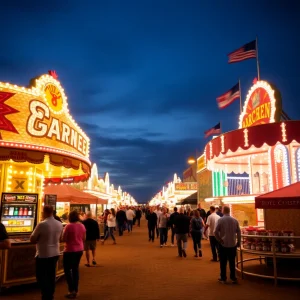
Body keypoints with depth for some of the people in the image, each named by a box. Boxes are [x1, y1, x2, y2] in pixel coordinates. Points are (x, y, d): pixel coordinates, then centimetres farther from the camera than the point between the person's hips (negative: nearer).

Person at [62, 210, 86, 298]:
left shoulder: (69, 226, -19)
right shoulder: (82, 226, 0)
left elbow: (64, 239, -15)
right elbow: (84, 239, 10)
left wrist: (69, 239, 6)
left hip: (70, 250, -6)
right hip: (79, 250, 6)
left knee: (67, 269, 7)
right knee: (75, 269, 16)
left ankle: (71, 290, 4)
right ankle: (75, 290, 21)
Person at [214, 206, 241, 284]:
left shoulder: (220, 220, -11)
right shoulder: (235, 220, -3)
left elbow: (216, 232, -14)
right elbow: (238, 232, 3)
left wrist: (219, 240, -1)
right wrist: (238, 242, 14)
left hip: (223, 244, -3)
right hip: (233, 244, 3)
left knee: (223, 262, 7)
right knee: (232, 262, 13)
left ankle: (223, 278, 13)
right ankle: (233, 278, 17)